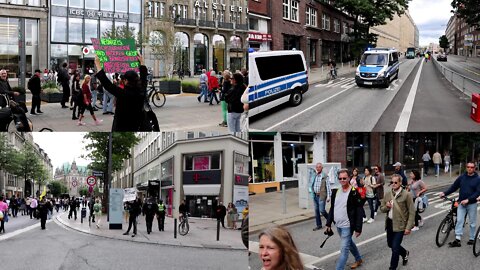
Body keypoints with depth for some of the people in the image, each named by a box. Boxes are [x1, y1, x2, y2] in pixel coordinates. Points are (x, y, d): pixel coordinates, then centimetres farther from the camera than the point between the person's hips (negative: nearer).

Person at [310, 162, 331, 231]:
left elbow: (328, 186, -7)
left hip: (321, 195, -6)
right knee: (316, 210, 9)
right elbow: (311, 185, 20)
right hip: (315, 195, 6)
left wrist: (328, 196, -10)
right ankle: (318, 225, 18)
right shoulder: (314, 176, 10)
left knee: (321, 210, -9)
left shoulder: (325, 176, -8)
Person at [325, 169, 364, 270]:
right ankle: (359, 259, 45)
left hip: (347, 226, -7)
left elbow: (359, 212, -14)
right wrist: (328, 224, 10)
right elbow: (332, 208, 13)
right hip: (338, 225, 7)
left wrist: (358, 228, -17)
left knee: (344, 249, -7)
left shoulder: (354, 193, -14)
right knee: (349, 243, 24)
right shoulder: (336, 191, 5)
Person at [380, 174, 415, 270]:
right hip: (389, 223, 6)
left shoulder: (406, 195, -11)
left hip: (400, 224, -6)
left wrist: (408, 227, -15)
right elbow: (382, 209, 11)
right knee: (390, 244, 19)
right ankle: (404, 253, 48)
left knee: (395, 248, -5)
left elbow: (412, 212, -10)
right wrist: (386, 207, -12)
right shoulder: (387, 194, 4)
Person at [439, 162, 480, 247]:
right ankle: (457, 240, -8)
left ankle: (472, 238, 22)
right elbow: (454, 187, 5)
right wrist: (445, 193, -9)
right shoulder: (462, 177, 3)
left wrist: (467, 200, -21)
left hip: (472, 204, -2)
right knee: (459, 220, -6)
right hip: (461, 203, 2)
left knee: (472, 222, 9)